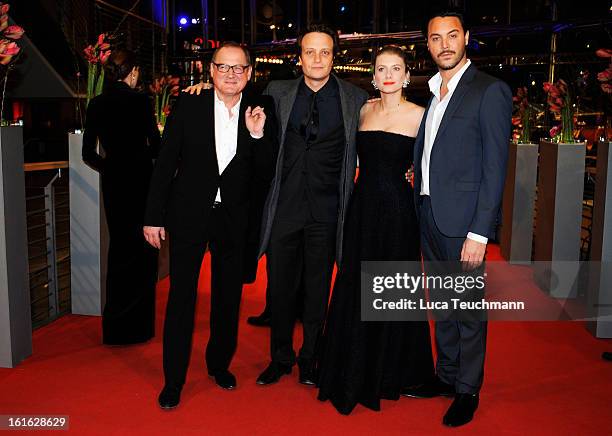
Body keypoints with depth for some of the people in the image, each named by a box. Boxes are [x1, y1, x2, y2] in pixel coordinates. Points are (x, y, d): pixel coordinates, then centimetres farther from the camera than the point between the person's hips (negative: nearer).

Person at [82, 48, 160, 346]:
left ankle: (115, 326, 26)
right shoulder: (140, 100, -10)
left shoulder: (96, 104, 4)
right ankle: (136, 326, 13)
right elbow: (155, 145, -10)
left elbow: (89, 154, 4)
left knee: (119, 247, 17)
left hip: (113, 180, 5)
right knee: (142, 252, 6)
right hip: (140, 178, -5)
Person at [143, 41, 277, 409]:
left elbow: (266, 175, -2)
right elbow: (166, 163, -3)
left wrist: (259, 135, -18)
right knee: (181, 298, 4)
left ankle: (220, 363, 36)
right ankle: (174, 380, 19)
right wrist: (154, 216, -4)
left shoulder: (260, 112, -2)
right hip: (188, 214, -1)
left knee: (228, 299, 15)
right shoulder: (189, 106, -5)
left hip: (234, 219, 2)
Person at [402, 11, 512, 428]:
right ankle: (446, 375, 34)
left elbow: (494, 167, -14)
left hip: (463, 219, -7)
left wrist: (479, 233, -18)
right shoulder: (432, 92, 13)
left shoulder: (490, 91, -9)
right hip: (428, 214, 7)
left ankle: (468, 390, 22)